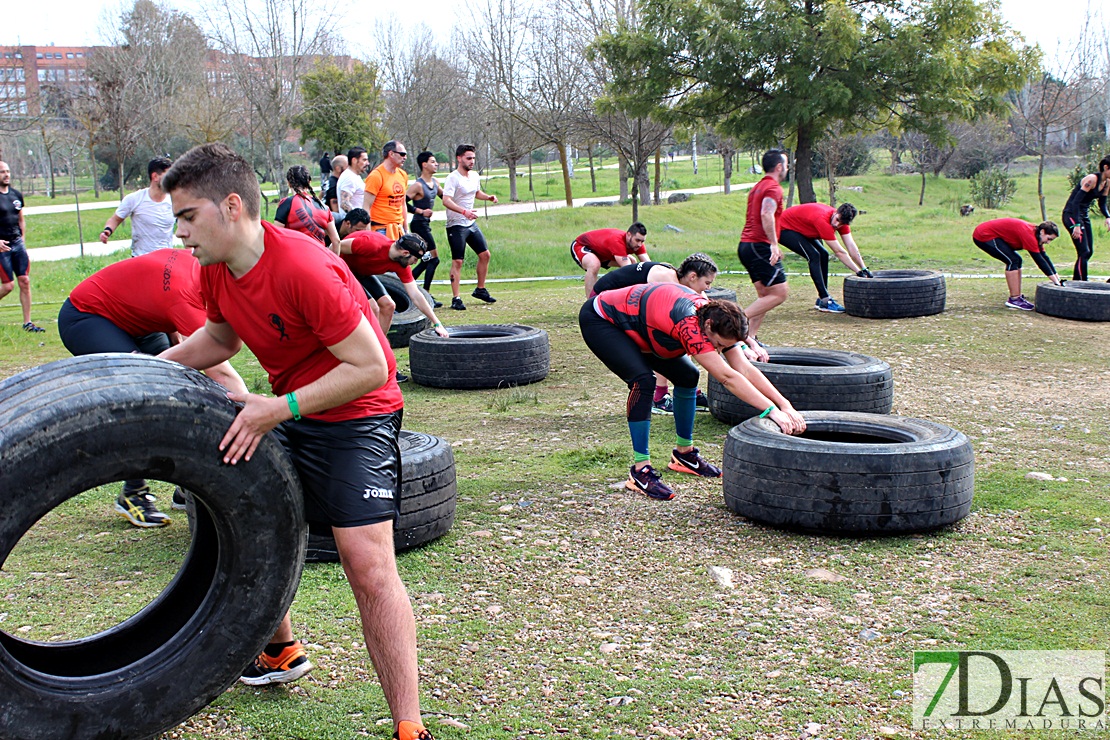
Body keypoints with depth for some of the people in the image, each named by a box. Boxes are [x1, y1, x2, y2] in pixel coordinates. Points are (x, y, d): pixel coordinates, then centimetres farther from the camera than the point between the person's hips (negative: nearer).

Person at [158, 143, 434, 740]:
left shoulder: (304, 270, -29)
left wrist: (280, 409, -29)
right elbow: (219, 338, 19)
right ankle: (281, 653, 41)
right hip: (288, 414, 9)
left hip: (356, 416, -9)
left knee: (368, 562, -16)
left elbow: (370, 368, -27)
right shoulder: (217, 272, -2)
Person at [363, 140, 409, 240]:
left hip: (399, 229, 7)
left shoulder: (403, 175, 13)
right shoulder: (376, 175, -10)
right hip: (381, 230, -7)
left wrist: (405, 229, 19)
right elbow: (366, 207, -13)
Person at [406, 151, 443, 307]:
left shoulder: (434, 182, 10)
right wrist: (421, 211, -20)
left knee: (426, 260, 13)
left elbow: (444, 195, 23)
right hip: (419, 224, -9)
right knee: (434, 259, -7)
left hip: (425, 224, 9)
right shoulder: (418, 185, -16)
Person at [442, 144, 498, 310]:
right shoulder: (453, 178, -17)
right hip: (456, 226, -8)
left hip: (472, 224, 8)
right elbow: (446, 200, -29)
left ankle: (480, 290, 25)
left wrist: (488, 197, 7)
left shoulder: (475, 176, 8)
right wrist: (464, 211, -42)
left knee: (485, 254, 10)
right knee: (457, 261, -7)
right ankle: (456, 299, -3)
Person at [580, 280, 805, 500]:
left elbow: (745, 370, -15)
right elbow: (727, 377, -41)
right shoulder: (689, 324, -39)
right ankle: (640, 470, -19)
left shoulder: (716, 318, -14)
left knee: (686, 376, 4)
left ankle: (684, 453, 19)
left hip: (635, 323, 9)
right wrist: (772, 410, -42)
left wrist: (786, 405, -22)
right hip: (599, 320, -9)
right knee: (643, 380, -28)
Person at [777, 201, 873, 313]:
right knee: (814, 256, -22)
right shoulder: (822, 220, -35)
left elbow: (851, 246, -8)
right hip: (783, 229, -10)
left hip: (800, 229, 10)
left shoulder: (841, 218, -10)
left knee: (823, 255, 4)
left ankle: (821, 299, 7)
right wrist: (859, 272, -25)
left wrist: (864, 269, -12)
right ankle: (825, 301, -22)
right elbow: (839, 252, -30)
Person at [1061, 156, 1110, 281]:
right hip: (1072, 215, -9)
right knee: (1084, 252, -14)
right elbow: (1076, 201, -25)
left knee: (1089, 252, 10)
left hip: (1084, 215, 9)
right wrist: (1077, 225, -30)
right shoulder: (1092, 179, -19)